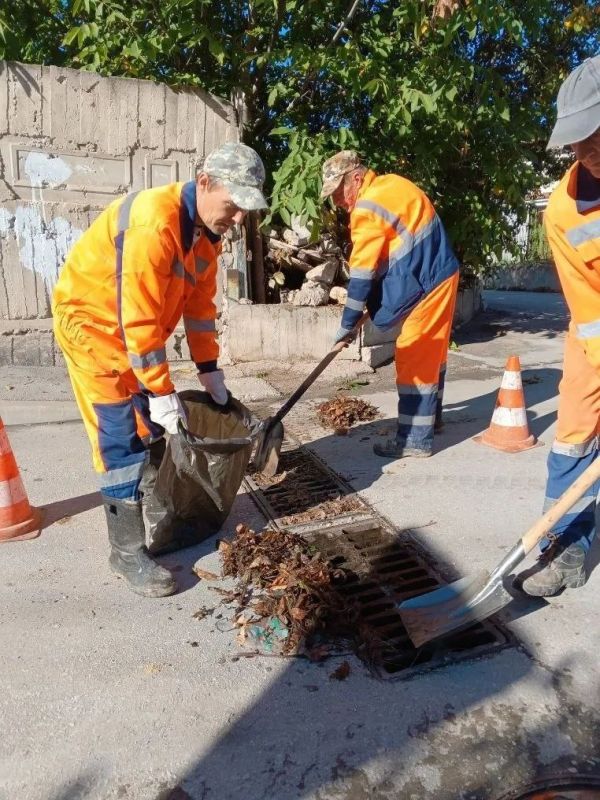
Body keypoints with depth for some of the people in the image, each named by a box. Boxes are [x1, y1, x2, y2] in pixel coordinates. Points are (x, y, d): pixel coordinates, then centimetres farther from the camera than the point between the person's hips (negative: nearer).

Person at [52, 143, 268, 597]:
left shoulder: (207, 230, -3)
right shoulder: (153, 221, -32)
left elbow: (200, 302, 4)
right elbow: (138, 318, -31)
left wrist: (209, 369, 2)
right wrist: (162, 392, -25)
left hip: (138, 329, 9)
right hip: (91, 321, -8)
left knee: (154, 425, 13)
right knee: (120, 438, -9)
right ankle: (127, 550, 0)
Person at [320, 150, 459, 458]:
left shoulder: (368, 207, -19)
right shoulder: (390, 184, 10)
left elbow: (361, 272, -18)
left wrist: (348, 323, -10)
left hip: (426, 283, -10)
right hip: (438, 275, 10)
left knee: (414, 358, -6)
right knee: (430, 352, 18)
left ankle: (415, 438, 0)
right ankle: (430, 417, 33)